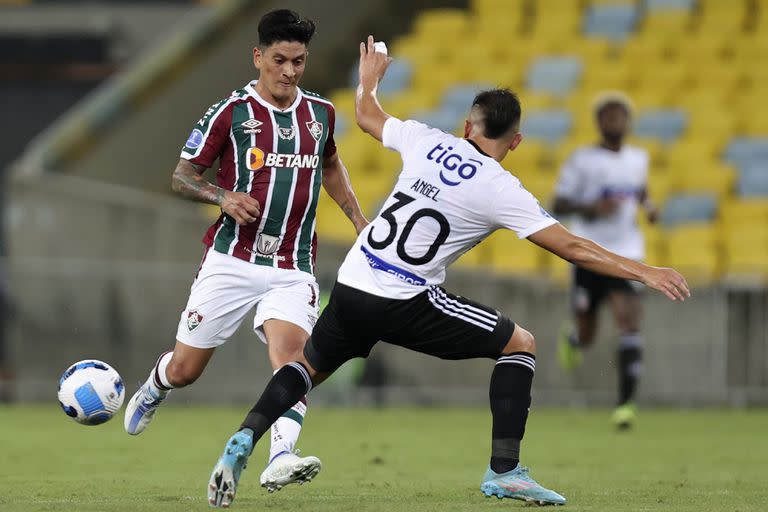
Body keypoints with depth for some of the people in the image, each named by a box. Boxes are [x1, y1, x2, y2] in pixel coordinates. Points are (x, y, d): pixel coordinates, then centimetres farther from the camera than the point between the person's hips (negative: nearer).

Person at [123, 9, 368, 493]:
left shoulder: (320, 112, 7)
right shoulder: (230, 112, -6)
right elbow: (182, 176, 0)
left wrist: (359, 220, 19)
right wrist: (222, 196, -19)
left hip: (293, 268, 2)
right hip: (232, 262, -2)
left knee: (291, 351, -25)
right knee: (185, 369, 5)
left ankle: (281, 458, -37)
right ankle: (152, 391, 41)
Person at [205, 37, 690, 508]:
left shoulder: (426, 141, 5)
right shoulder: (501, 189, -8)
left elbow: (367, 116, 24)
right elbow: (570, 247, -9)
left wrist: (369, 79, 46)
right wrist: (643, 272, -4)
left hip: (351, 288, 5)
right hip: (405, 304, -5)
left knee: (310, 366, 28)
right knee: (521, 344, 7)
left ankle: (244, 440, 4)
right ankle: (504, 471, 0)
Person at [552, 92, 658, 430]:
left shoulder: (638, 159, 9)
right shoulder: (582, 160, -4)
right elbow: (558, 206, -5)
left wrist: (648, 206, 8)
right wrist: (592, 208, -21)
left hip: (627, 255, 2)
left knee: (629, 323, -18)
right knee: (586, 336, 7)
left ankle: (626, 402, -19)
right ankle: (571, 339, 47)